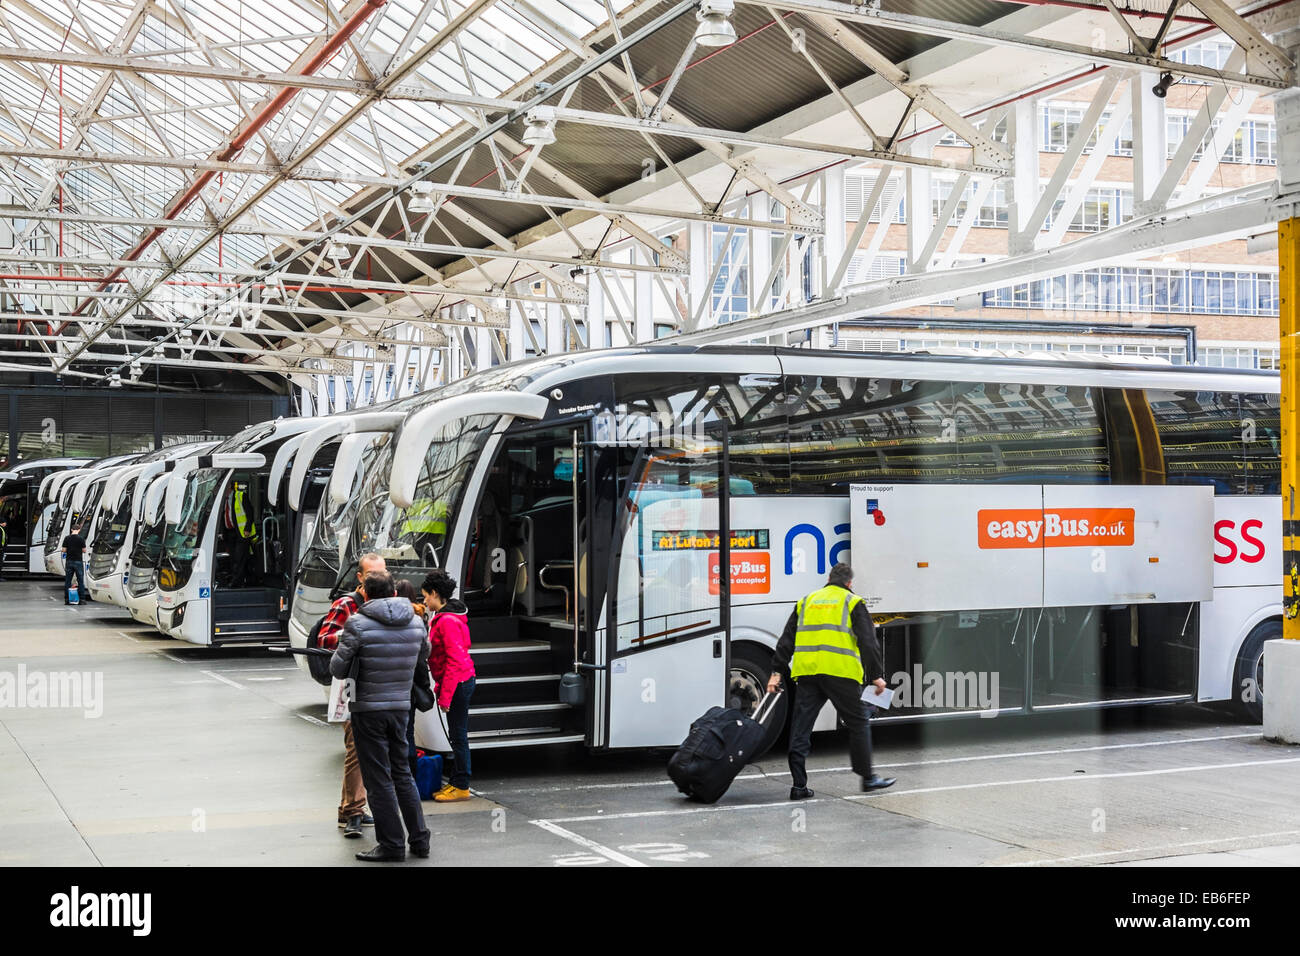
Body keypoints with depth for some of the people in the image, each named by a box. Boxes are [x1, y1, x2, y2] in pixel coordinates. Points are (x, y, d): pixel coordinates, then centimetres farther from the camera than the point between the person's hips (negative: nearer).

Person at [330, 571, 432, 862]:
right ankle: (419, 839, 18)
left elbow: (337, 668, -11)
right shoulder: (416, 622, 3)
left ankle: (391, 844, 5)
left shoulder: (358, 624, -14)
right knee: (402, 773, 17)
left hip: (368, 708, -5)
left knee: (378, 779, 2)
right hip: (400, 707, 5)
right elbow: (423, 655, 20)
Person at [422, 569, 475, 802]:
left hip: (457, 684, -10)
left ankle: (461, 787, 3)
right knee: (457, 735, 14)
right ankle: (457, 782, 21)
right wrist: (442, 688, 20)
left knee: (458, 736, -3)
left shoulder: (447, 621, -18)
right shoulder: (444, 617, 14)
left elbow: (454, 660, -21)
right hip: (462, 681, 10)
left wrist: (445, 695, -19)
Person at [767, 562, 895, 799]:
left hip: (806, 673, 4)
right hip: (839, 673, -3)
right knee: (858, 724, 10)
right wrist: (877, 675, 2)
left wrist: (777, 672, 16)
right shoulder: (853, 603, 8)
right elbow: (868, 641, 0)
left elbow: (786, 640, 16)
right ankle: (867, 777, 16)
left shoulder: (806, 602, 20)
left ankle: (799, 785, 2)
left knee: (801, 729, 4)